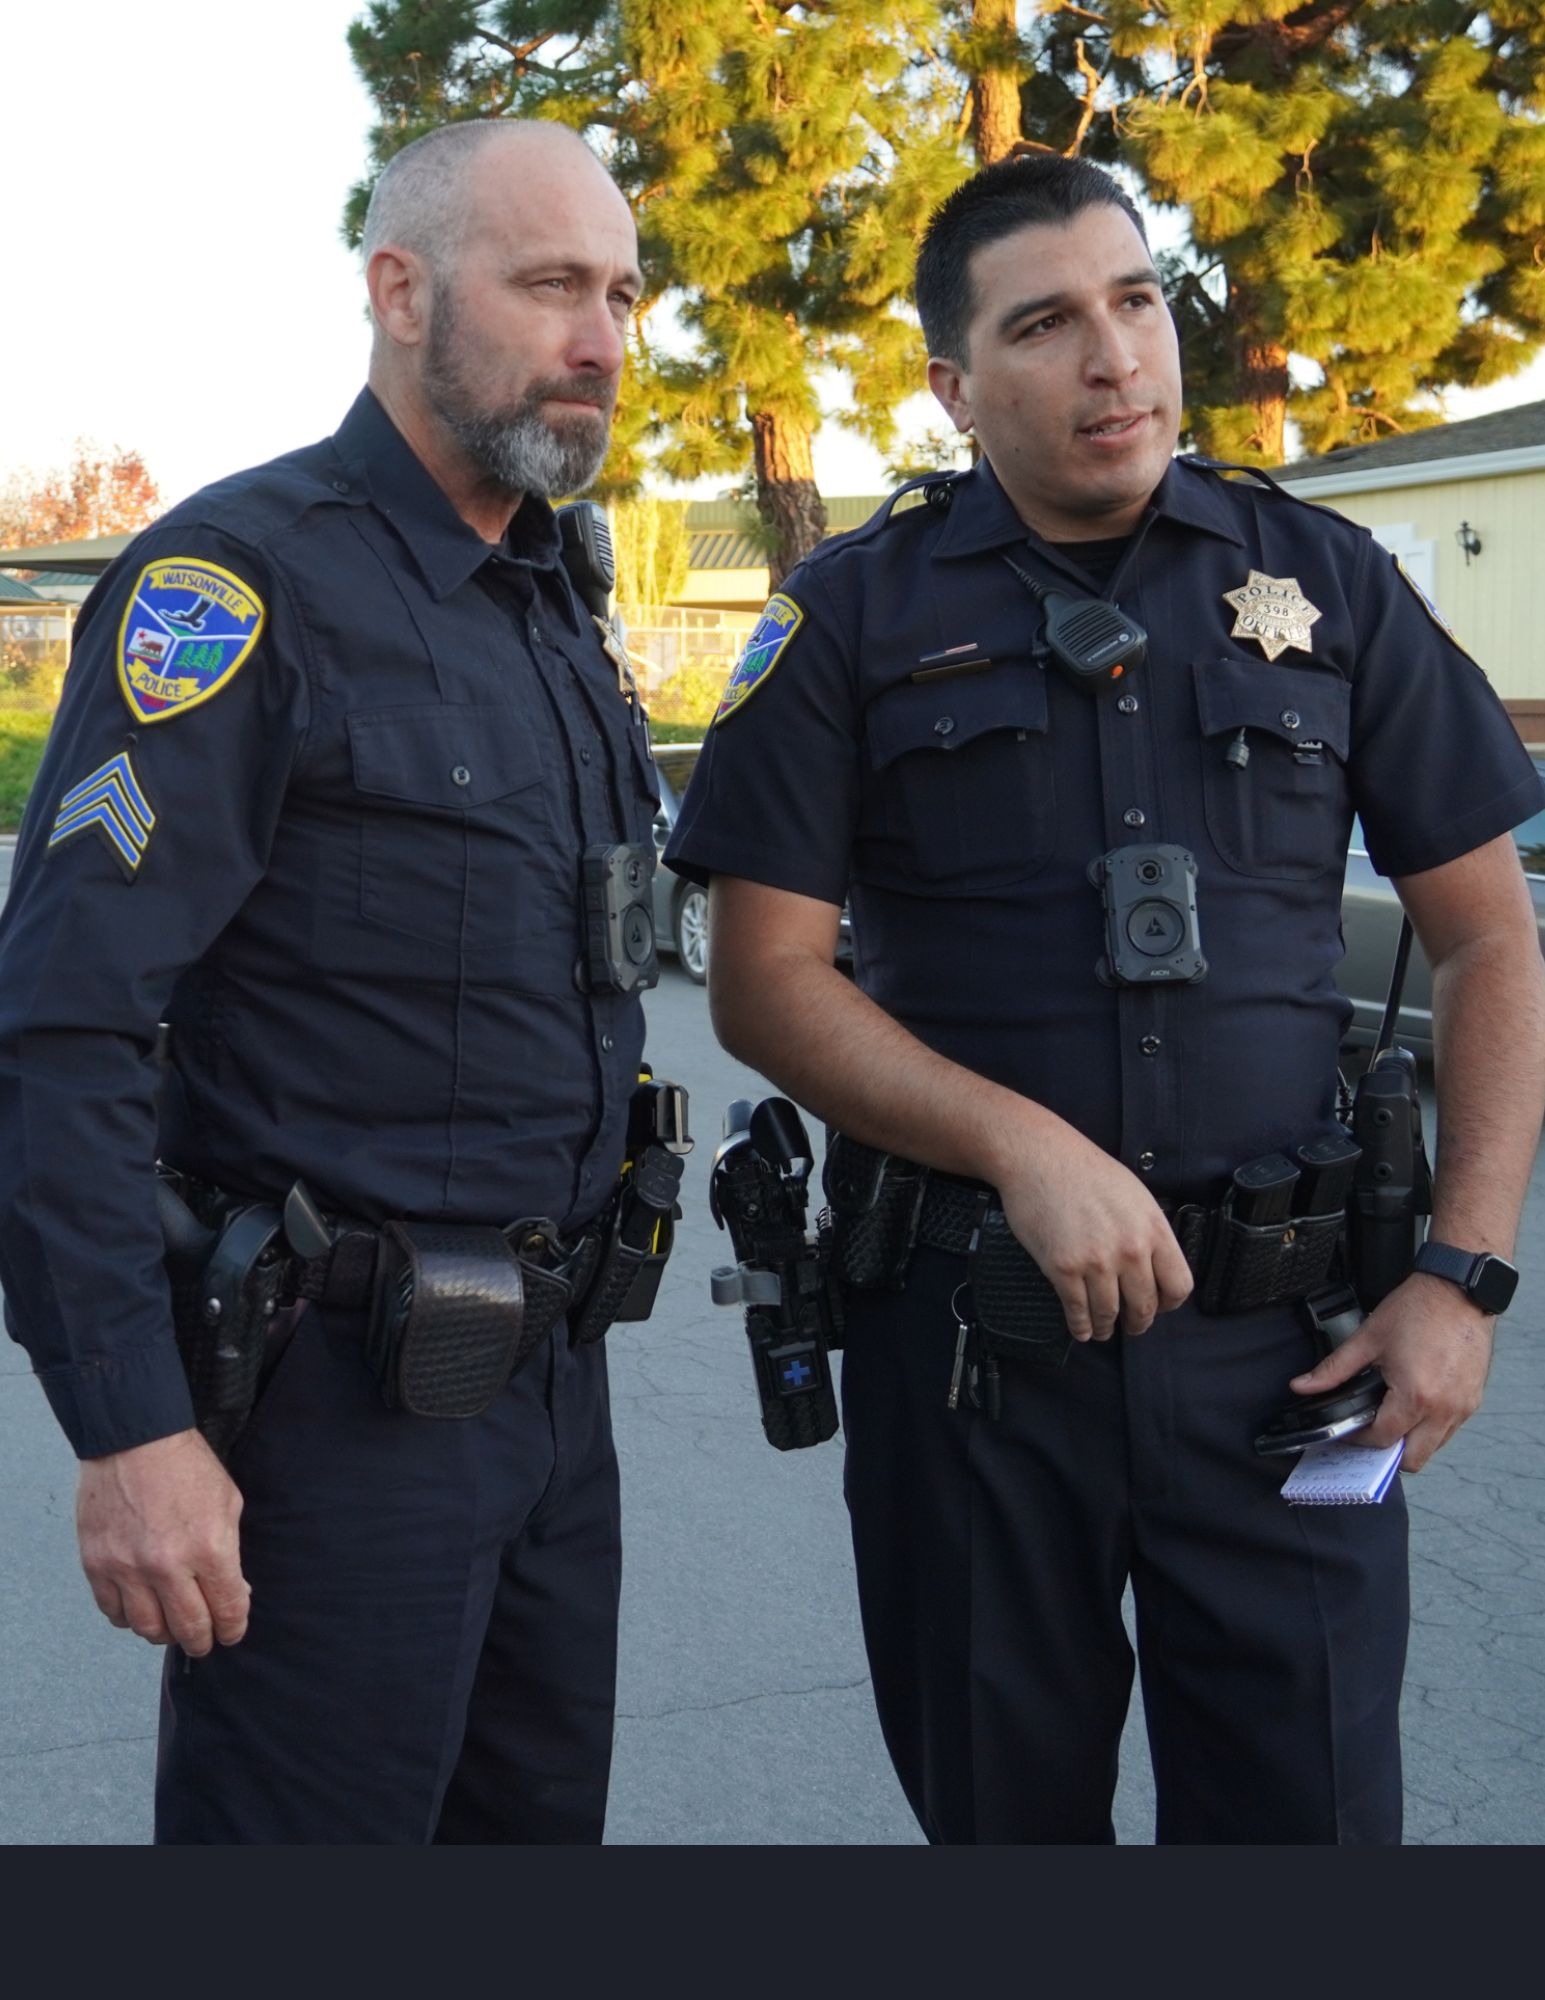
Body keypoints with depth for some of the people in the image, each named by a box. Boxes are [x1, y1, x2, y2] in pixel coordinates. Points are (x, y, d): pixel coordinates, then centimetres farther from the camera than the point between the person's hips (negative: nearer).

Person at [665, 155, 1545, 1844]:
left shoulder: (1327, 583, 5)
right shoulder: (856, 618, 1)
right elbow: (762, 978, -4)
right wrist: (1024, 1146, -18)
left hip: (1281, 1327, 1)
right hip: (968, 1321, 0)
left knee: (1309, 1801, 6)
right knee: (1004, 1804, 15)